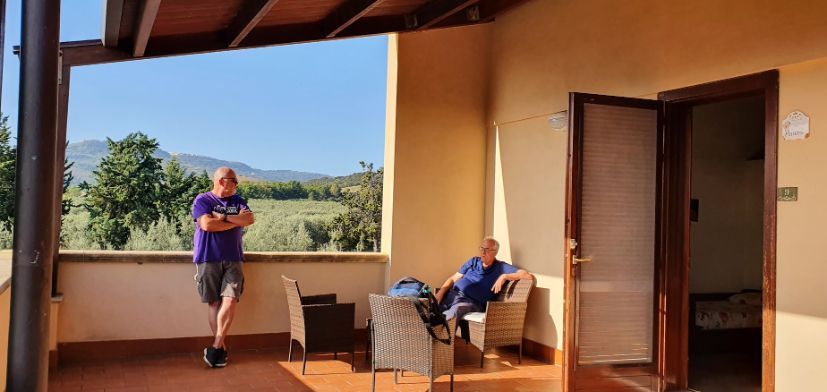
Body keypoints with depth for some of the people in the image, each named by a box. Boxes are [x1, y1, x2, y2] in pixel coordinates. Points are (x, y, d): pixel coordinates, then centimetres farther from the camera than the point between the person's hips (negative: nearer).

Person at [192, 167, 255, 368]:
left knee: (230, 300, -12)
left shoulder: (238, 201, 16)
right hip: (208, 259, -3)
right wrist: (236, 221, -5)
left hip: (233, 259, 3)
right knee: (214, 302, 0)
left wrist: (223, 217, -8)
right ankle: (221, 347, 9)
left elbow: (250, 219, -1)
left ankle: (215, 347, -10)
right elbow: (206, 224, -14)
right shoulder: (202, 200, 2)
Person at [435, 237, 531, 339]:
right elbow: (453, 279, 20)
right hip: (451, 294, 5)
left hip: (471, 302, -5)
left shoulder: (501, 267, 9)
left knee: (455, 310, -40)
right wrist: (440, 293, 3)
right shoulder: (473, 261, 22)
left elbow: (526, 275, -3)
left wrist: (504, 277, -13)